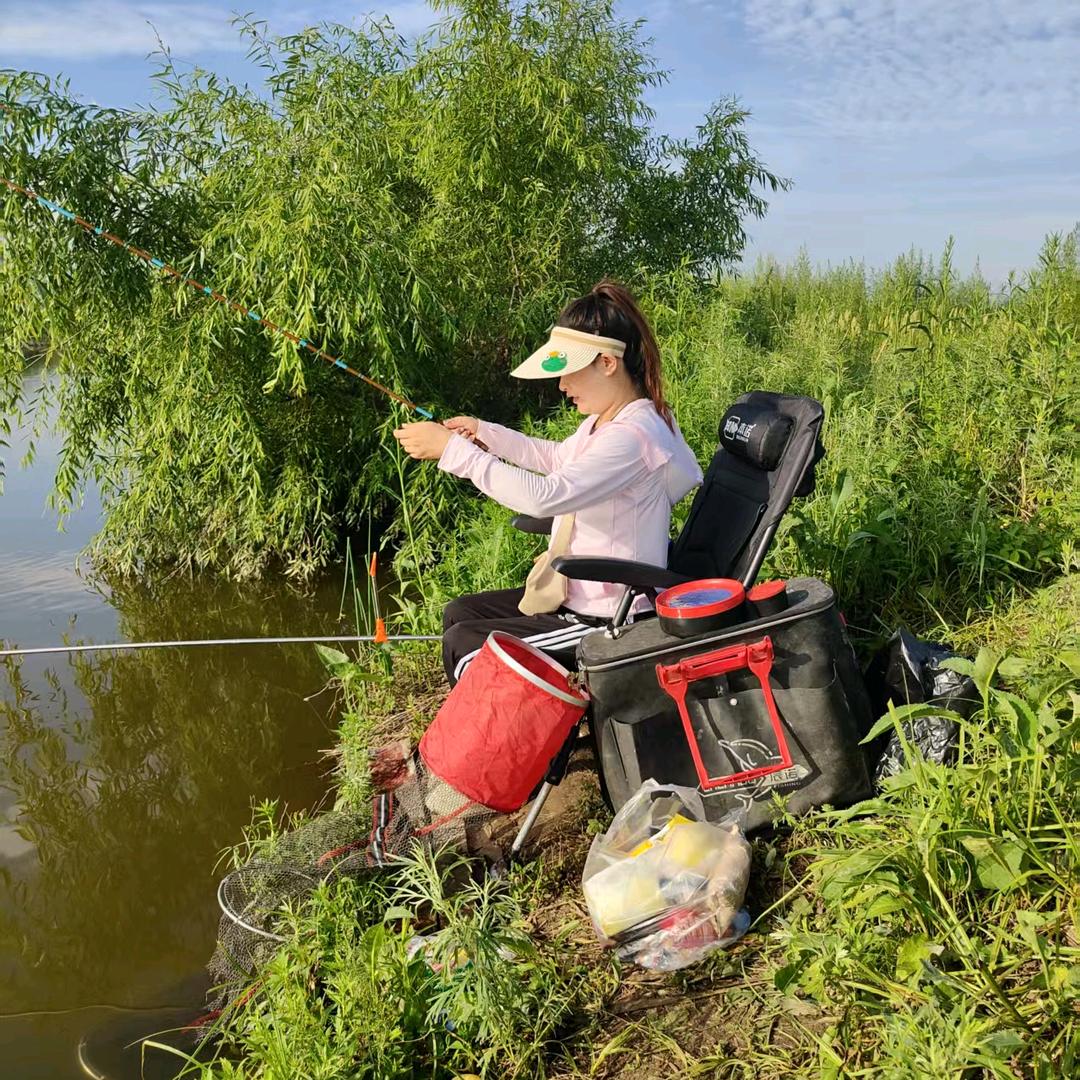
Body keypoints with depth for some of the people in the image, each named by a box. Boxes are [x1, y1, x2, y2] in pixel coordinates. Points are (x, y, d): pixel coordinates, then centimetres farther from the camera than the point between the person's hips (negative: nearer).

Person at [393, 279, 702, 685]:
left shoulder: (633, 435, -27)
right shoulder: (606, 419, 6)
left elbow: (544, 496, -37)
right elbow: (558, 458, 26)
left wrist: (452, 450, -30)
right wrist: (485, 433, 14)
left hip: (610, 622, -11)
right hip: (583, 597, 11)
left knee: (462, 645, -8)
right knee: (459, 613, 16)